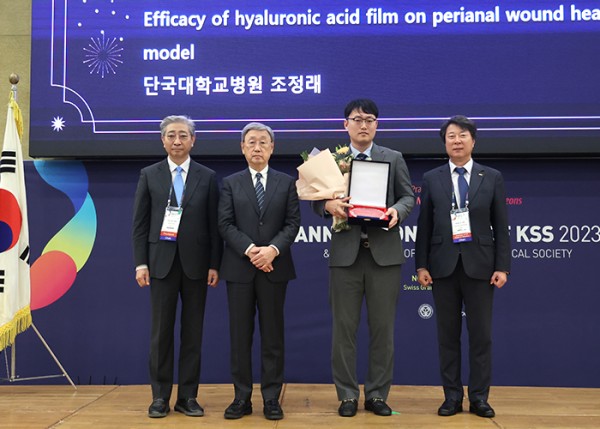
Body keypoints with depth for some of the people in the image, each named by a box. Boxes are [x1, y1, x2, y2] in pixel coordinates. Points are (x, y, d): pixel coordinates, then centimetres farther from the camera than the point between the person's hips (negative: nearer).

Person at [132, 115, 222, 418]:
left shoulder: (207, 177, 6)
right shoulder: (149, 175, 6)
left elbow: (214, 224, 4)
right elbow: (140, 223, 4)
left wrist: (214, 265, -2)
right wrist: (140, 262, -4)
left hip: (195, 264, 0)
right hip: (161, 262, 0)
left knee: (193, 331, 5)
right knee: (161, 331, 3)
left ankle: (188, 396, 14)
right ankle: (160, 396, 13)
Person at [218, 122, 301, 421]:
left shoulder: (286, 182, 9)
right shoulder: (230, 183, 8)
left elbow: (293, 223, 1)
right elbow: (225, 225, -1)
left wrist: (273, 249, -15)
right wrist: (250, 250, -15)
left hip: (274, 267, 0)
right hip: (239, 269, 0)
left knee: (273, 335, 4)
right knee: (240, 335, 4)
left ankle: (272, 398, 11)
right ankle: (242, 398, 12)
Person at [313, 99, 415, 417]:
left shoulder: (394, 159, 10)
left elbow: (408, 196, 9)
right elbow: (316, 201, 4)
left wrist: (397, 210, -12)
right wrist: (329, 205, -18)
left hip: (384, 252, 1)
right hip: (345, 252, 0)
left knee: (382, 328, 5)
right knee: (344, 328, 4)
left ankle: (377, 394, 17)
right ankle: (347, 395, 16)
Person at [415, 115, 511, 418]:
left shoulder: (492, 178, 6)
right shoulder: (431, 179, 6)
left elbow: (501, 226, 3)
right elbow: (424, 226, 4)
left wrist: (502, 267, -4)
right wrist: (421, 265, -2)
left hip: (479, 266, 0)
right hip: (444, 266, 1)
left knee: (481, 335, 3)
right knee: (448, 335, 6)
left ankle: (479, 398, 14)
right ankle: (452, 397, 15)